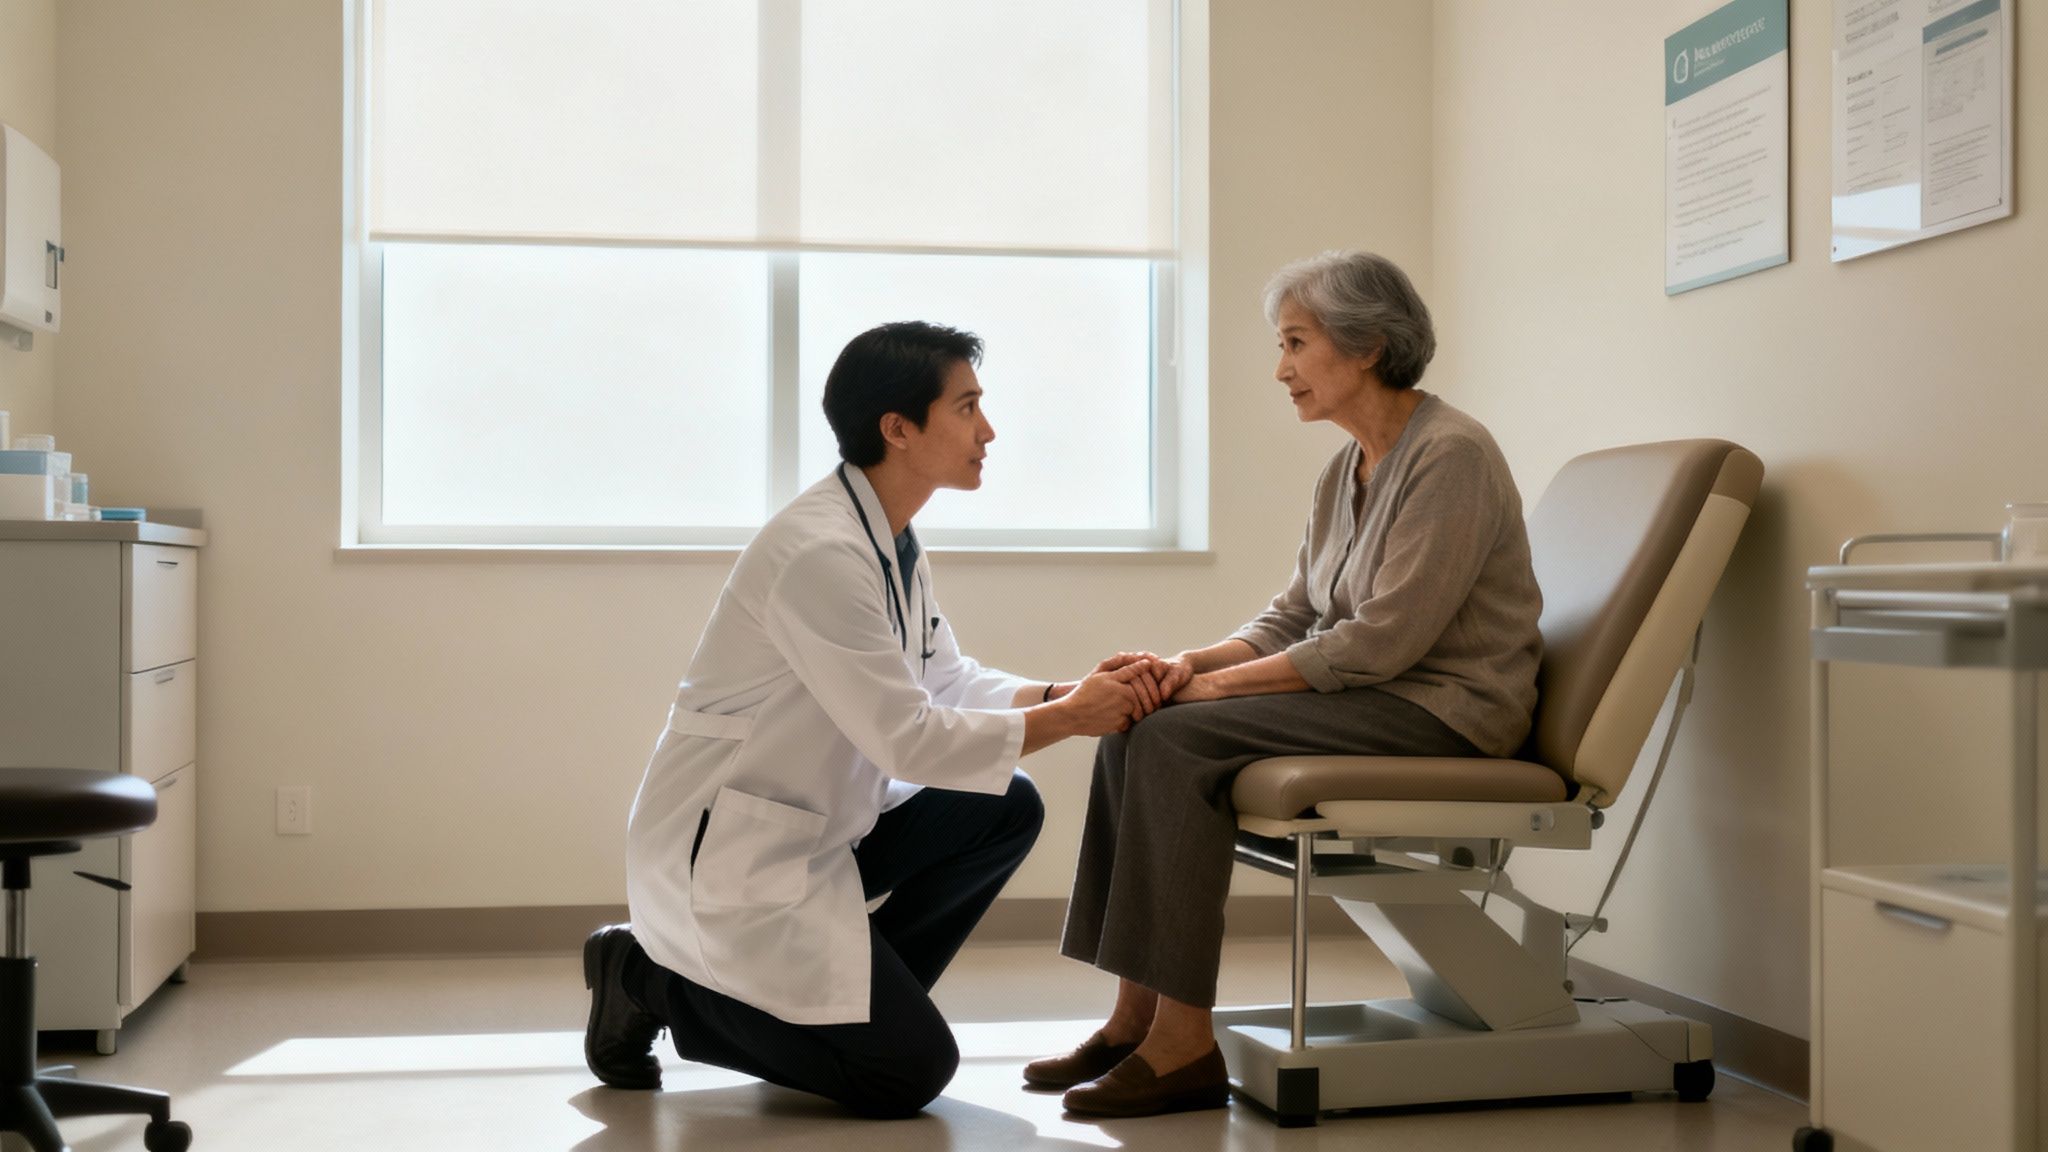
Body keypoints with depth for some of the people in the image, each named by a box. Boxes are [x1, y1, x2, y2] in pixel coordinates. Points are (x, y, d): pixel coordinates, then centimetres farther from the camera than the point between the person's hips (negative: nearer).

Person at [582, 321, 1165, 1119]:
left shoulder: (890, 540, 5)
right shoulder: (820, 552, -25)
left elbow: (947, 679, 12)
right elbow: (908, 739, -24)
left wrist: (1067, 692, -5)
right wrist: (1070, 718, -15)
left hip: (817, 829, 9)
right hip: (725, 853, -9)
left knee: (1007, 812, 3)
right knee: (909, 1071, -8)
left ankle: (865, 1000, 11)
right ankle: (657, 982, 4)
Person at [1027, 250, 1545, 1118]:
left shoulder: (1451, 457, -15)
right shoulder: (1347, 468, 13)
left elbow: (1381, 641, -21)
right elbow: (1290, 622, 13)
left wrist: (1222, 685, -17)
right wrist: (1194, 663, -7)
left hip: (1444, 713, -9)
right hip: (1372, 699, 9)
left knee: (1177, 739, -24)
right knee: (1134, 726, -8)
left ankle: (1185, 1046, -19)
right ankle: (1136, 1018, -7)